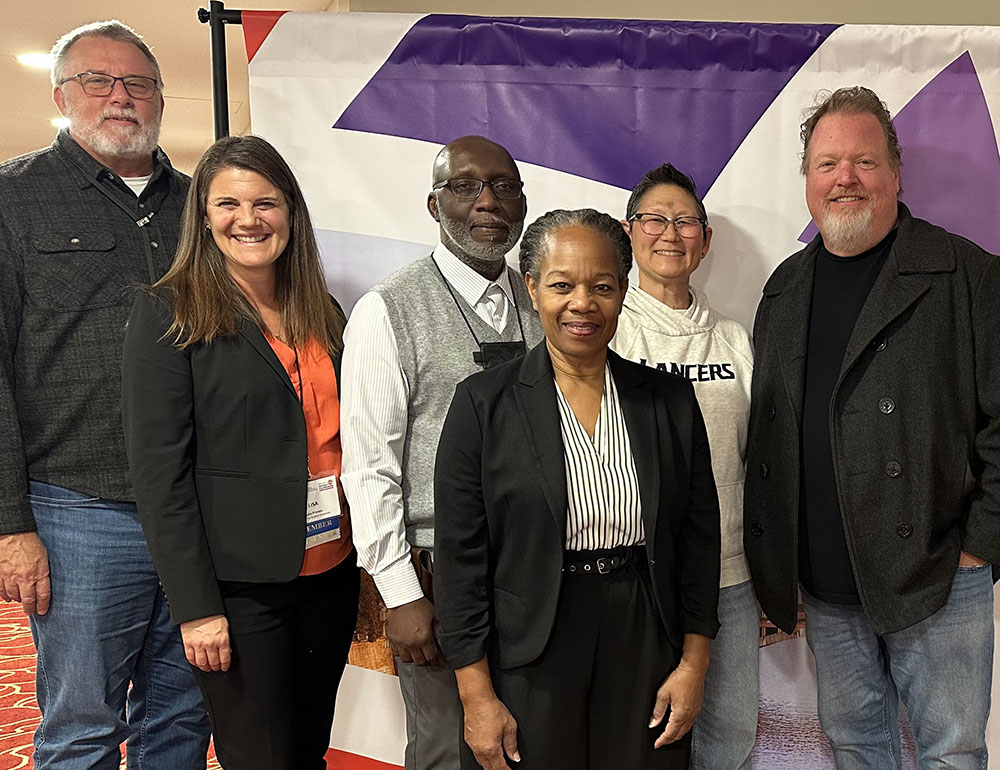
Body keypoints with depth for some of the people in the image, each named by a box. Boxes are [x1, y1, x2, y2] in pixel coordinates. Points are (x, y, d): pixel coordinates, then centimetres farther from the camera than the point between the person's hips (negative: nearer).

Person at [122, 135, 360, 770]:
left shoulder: (323, 313, 9)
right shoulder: (168, 314, -7)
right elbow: (159, 472, -11)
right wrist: (196, 608, -14)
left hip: (330, 575, 5)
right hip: (239, 586, -5)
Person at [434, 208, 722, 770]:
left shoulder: (670, 399, 1)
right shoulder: (484, 403, -8)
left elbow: (699, 537, 6)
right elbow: (461, 555, -7)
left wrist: (694, 662, 3)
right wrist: (477, 696, -7)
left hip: (645, 653, 3)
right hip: (527, 664, -2)